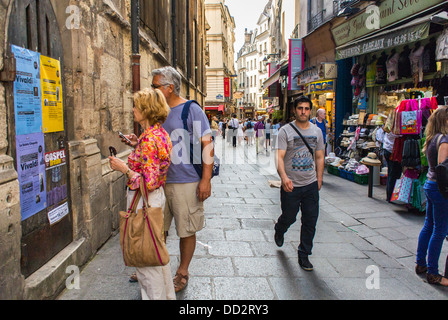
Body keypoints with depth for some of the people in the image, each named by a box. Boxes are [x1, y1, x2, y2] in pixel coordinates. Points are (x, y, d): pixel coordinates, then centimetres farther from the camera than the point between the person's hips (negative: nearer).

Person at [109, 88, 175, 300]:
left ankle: (155, 296, 20)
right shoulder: (160, 134, 7)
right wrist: (137, 146, 13)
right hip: (157, 196, 10)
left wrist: (124, 168, -16)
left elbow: (149, 182, -25)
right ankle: (167, 295, 37)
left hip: (145, 200, -10)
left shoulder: (148, 140, -23)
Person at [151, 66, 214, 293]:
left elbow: (207, 145, -12)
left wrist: (206, 180, -17)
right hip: (159, 181, 6)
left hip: (186, 182, -6)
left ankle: (182, 272, 26)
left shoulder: (192, 110, -8)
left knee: (186, 231, 7)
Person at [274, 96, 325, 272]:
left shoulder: (317, 131, 8)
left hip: (311, 185, 4)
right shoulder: (285, 131, -8)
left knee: (310, 221, 6)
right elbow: (279, 156, -17)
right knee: (289, 218, 11)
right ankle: (279, 230, 47)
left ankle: (304, 255, 23)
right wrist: (284, 177, -33)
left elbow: (319, 157, 15)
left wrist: (319, 180, 11)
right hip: (291, 185, -3)